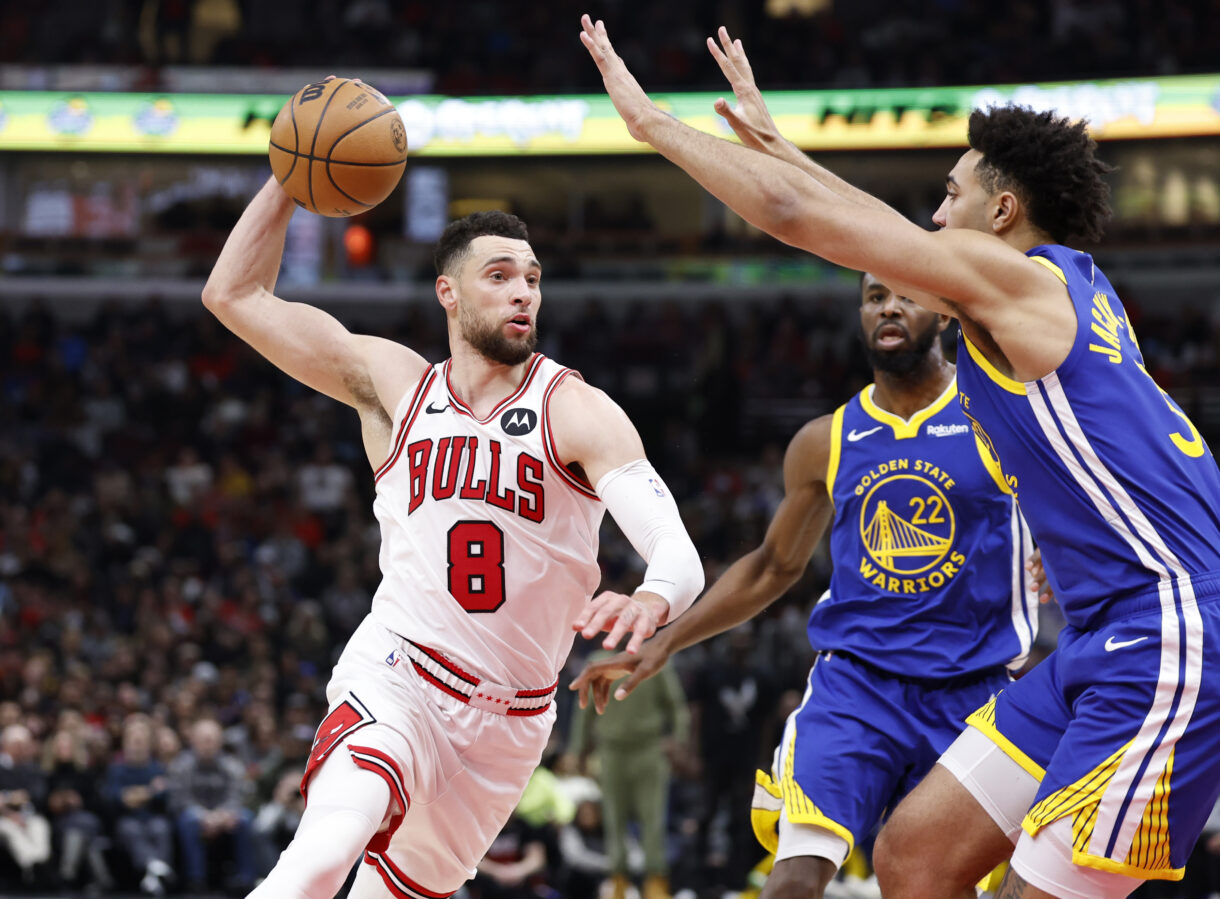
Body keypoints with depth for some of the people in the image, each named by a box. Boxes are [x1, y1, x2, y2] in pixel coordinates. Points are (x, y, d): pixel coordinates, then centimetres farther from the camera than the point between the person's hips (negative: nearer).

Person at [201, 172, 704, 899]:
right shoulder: (393, 383, 0)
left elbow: (681, 556, -23)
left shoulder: (575, 412, -10)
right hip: (396, 676, -1)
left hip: (509, 719, 1)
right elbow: (234, 295, 4)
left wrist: (650, 602, -47)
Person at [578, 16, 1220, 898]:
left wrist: (652, 119, 6)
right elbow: (876, 226, 34)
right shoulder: (1066, 286, 18)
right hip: (1110, 637, 10)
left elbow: (797, 214, -5)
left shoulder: (1014, 274, -7)